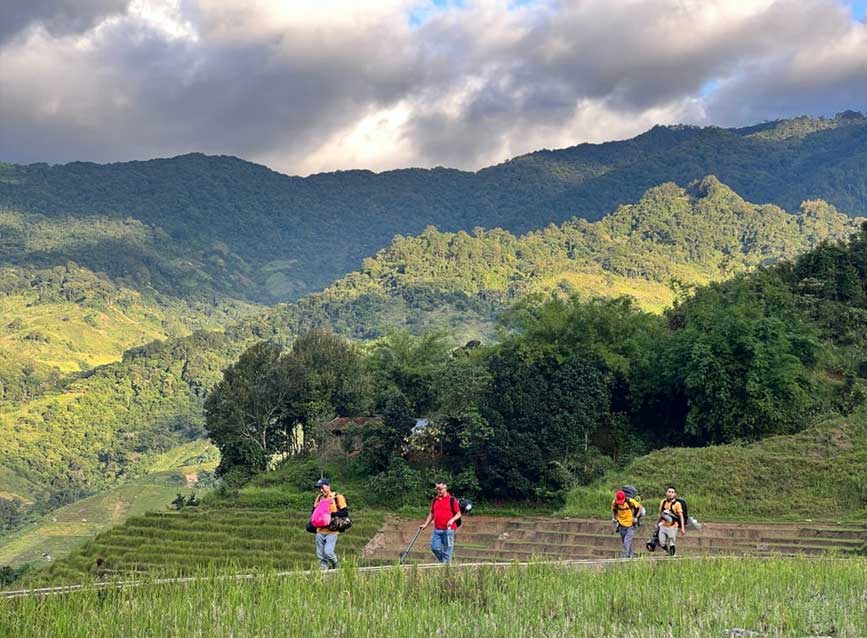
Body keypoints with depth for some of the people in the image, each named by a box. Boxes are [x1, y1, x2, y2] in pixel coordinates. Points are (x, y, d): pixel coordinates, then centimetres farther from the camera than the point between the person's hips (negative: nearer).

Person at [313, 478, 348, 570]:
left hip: (332, 531, -5)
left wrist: (331, 514, -20)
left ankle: (335, 567, 10)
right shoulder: (319, 497, 11)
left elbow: (344, 512, -8)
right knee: (320, 555, 5)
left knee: (328, 552, -16)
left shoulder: (337, 497, -5)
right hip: (320, 531, 5)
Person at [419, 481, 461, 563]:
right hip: (437, 529, 5)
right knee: (434, 548, 1)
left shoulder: (452, 500, -3)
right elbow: (431, 513, 22)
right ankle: (443, 562, 20)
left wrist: (452, 520, -19)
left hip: (448, 529, -5)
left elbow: (458, 514, -2)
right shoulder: (435, 500, 12)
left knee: (447, 550, -3)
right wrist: (425, 524, 15)